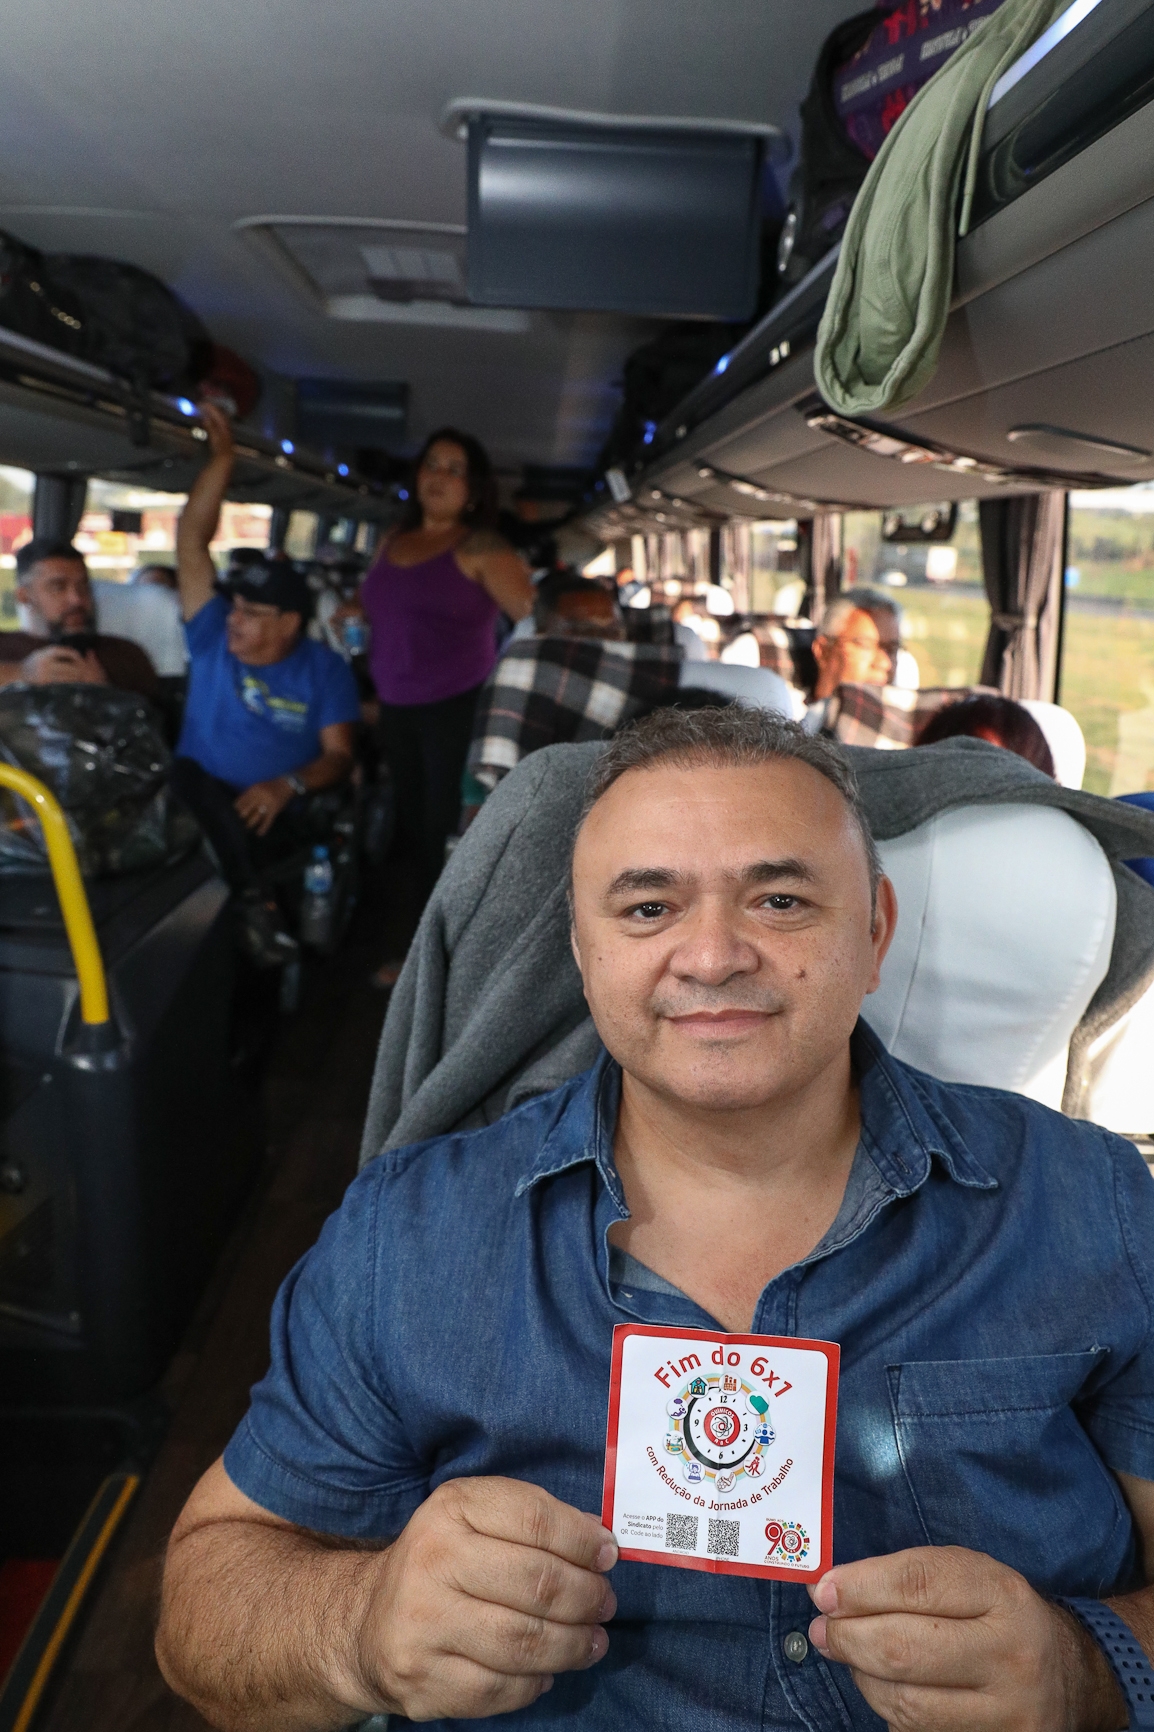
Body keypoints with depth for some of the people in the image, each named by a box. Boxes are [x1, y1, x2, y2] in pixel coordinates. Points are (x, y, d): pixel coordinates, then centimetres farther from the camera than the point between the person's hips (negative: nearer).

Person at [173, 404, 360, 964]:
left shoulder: (325, 669, 2)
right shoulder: (213, 636, 6)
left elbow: (338, 754, -3)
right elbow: (191, 538, 1)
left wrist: (288, 786, -23)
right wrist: (222, 456, -4)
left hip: (273, 806, -3)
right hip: (201, 794, 3)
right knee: (191, 780, -32)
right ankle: (252, 904, -28)